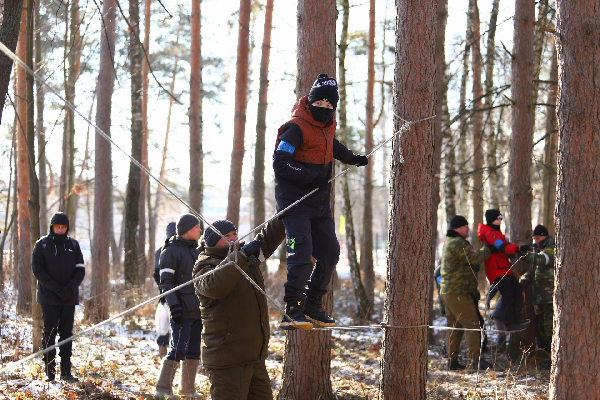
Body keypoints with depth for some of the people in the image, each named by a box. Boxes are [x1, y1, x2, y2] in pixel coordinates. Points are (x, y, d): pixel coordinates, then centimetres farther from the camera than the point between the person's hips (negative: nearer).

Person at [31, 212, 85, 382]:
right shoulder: (42, 244, -1)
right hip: (49, 298, -2)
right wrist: (57, 289, -15)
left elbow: (80, 270, 5)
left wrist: (70, 288, -12)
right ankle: (50, 371, 1)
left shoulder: (73, 244, 7)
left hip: (70, 298, 3)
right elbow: (38, 270, -7)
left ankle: (66, 371, 7)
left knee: (67, 333, 4)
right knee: (49, 333, -1)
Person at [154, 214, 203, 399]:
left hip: (198, 311, 8)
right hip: (182, 311, -8)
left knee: (194, 350, 10)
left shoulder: (195, 251, 19)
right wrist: (173, 306, -20)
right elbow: (166, 282, -12)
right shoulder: (171, 251, -6)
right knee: (178, 349, -12)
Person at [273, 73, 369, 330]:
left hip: (319, 203, 8)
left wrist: (352, 158, 43)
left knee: (330, 253, 9)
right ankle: (293, 311, -18)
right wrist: (312, 176, -24)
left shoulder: (327, 125, 11)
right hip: (294, 201, -8)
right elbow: (280, 163, -21)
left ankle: (312, 306, 21)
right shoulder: (296, 128, -15)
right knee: (301, 252, -19)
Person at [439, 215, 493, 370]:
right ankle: (476, 359, -11)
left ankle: (452, 360, 11)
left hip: (447, 291, 10)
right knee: (472, 324, -8)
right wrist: (487, 249, -5)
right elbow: (476, 258, -19)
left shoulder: (448, 242, 19)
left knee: (454, 325, 12)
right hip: (458, 292, -10)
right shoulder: (459, 243, -14)